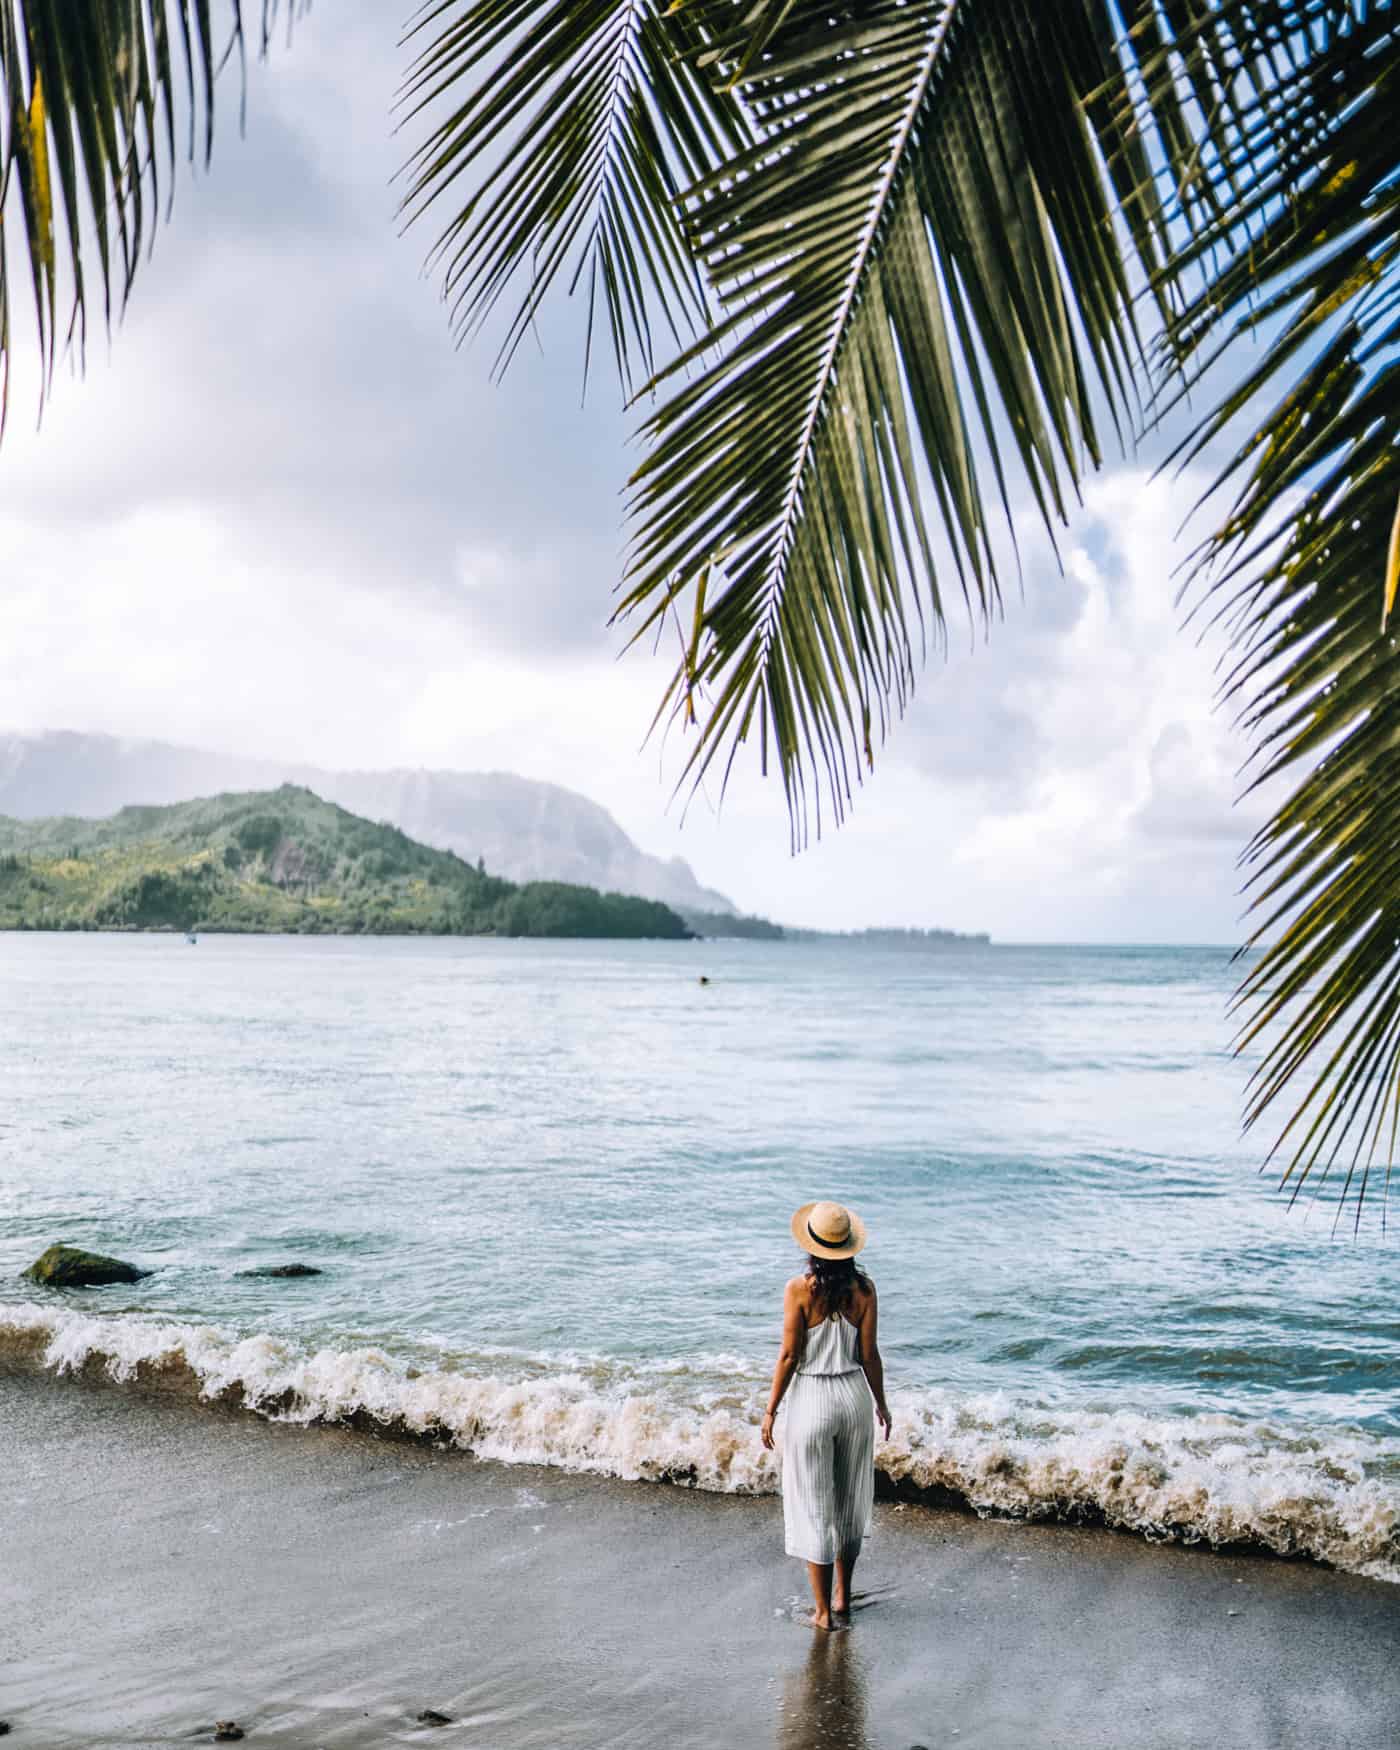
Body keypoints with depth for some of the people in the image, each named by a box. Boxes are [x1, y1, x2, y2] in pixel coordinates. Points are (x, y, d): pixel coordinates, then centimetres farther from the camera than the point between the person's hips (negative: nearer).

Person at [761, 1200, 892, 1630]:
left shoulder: (799, 1289, -15)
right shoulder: (863, 1288, -5)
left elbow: (789, 1356, -12)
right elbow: (869, 1355, -1)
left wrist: (770, 1411, -3)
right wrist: (881, 1402, 13)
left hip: (811, 1400, -4)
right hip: (854, 1396, 4)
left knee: (813, 1508, 7)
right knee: (850, 1501, 19)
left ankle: (823, 1610, 13)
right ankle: (842, 1597, 32)